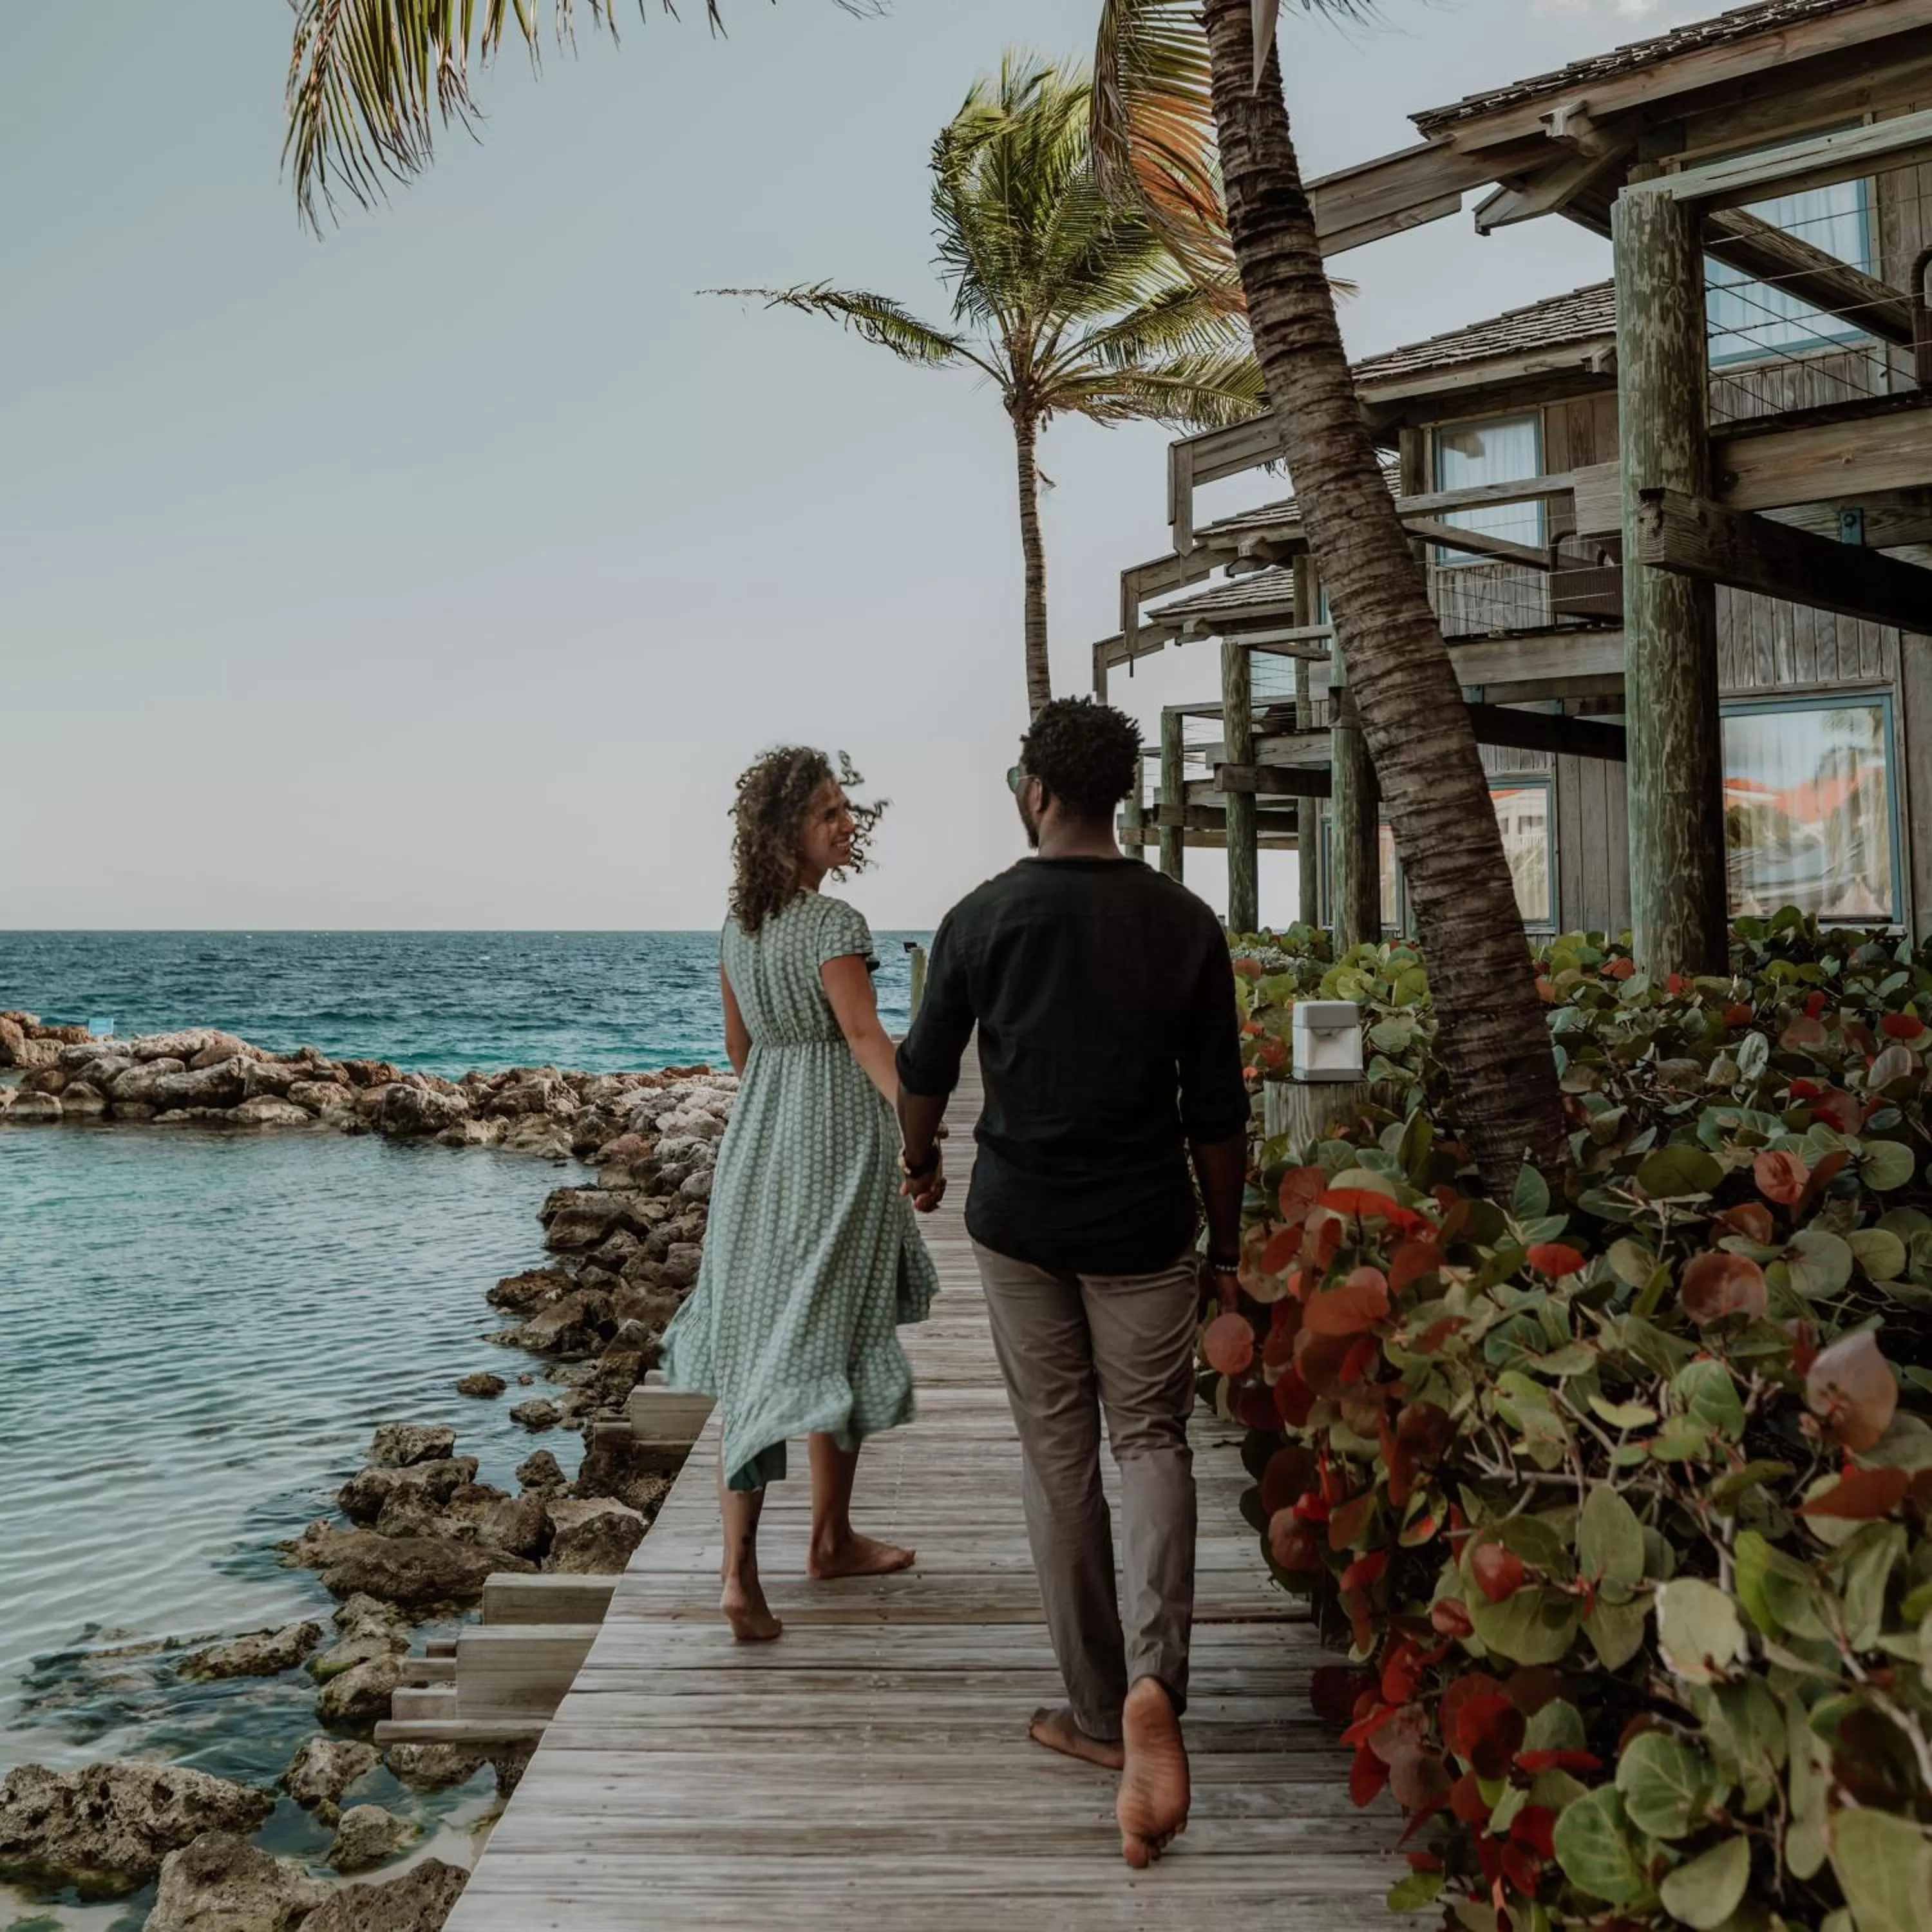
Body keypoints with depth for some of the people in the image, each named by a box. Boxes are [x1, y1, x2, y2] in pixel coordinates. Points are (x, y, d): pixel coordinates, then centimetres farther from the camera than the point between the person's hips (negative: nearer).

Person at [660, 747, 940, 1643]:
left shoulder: (737, 924, 10)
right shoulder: (835, 923, -14)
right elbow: (865, 1037, -23)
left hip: (757, 1139, 7)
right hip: (836, 1141, -7)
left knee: (757, 1343, 7)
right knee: (834, 1343, 8)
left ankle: (740, 1566, 1)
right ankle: (831, 1539, 23)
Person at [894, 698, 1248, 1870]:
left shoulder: (982, 920, -5)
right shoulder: (1185, 924, -5)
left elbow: (924, 1074, 6)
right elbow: (1218, 1112, -3)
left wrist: (920, 1164, 26)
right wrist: (1227, 1247, 9)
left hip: (1018, 1224, 0)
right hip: (1143, 1231, 0)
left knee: (1059, 1458, 10)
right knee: (1152, 1438, 11)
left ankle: (1100, 1713, 19)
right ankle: (1154, 1683, -10)